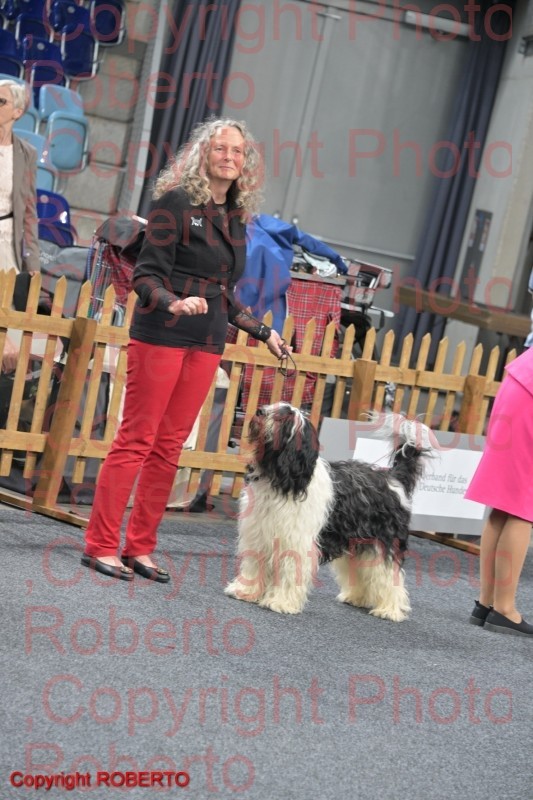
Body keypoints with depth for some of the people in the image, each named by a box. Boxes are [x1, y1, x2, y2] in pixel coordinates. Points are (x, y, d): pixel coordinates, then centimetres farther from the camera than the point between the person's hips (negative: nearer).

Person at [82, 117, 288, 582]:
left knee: (169, 447, 7)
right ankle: (101, 546, 0)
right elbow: (146, 274, -11)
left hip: (207, 345, 6)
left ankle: (140, 548, 12)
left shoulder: (236, 217, 13)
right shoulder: (177, 202, -6)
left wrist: (263, 332, 21)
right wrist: (173, 303, -29)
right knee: (136, 439, -5)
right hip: (162, 336, -6)